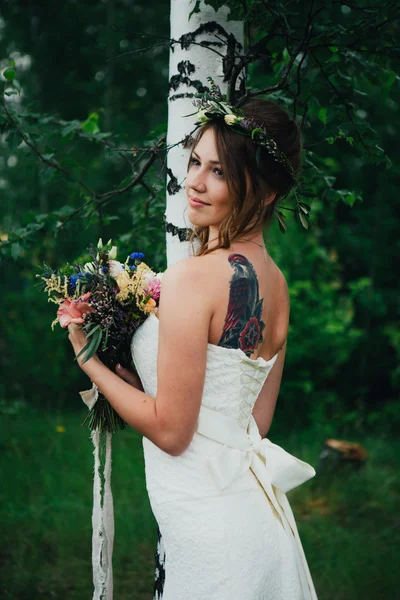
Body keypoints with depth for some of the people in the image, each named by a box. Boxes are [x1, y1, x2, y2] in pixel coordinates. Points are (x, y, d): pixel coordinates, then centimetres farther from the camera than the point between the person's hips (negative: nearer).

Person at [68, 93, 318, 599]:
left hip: (208, 520, -8)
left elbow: (170, 430, -18)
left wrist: (90, 359, -6)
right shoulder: (275, 282, 5)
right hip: (257, 514, 8)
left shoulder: (194, 277, -20)